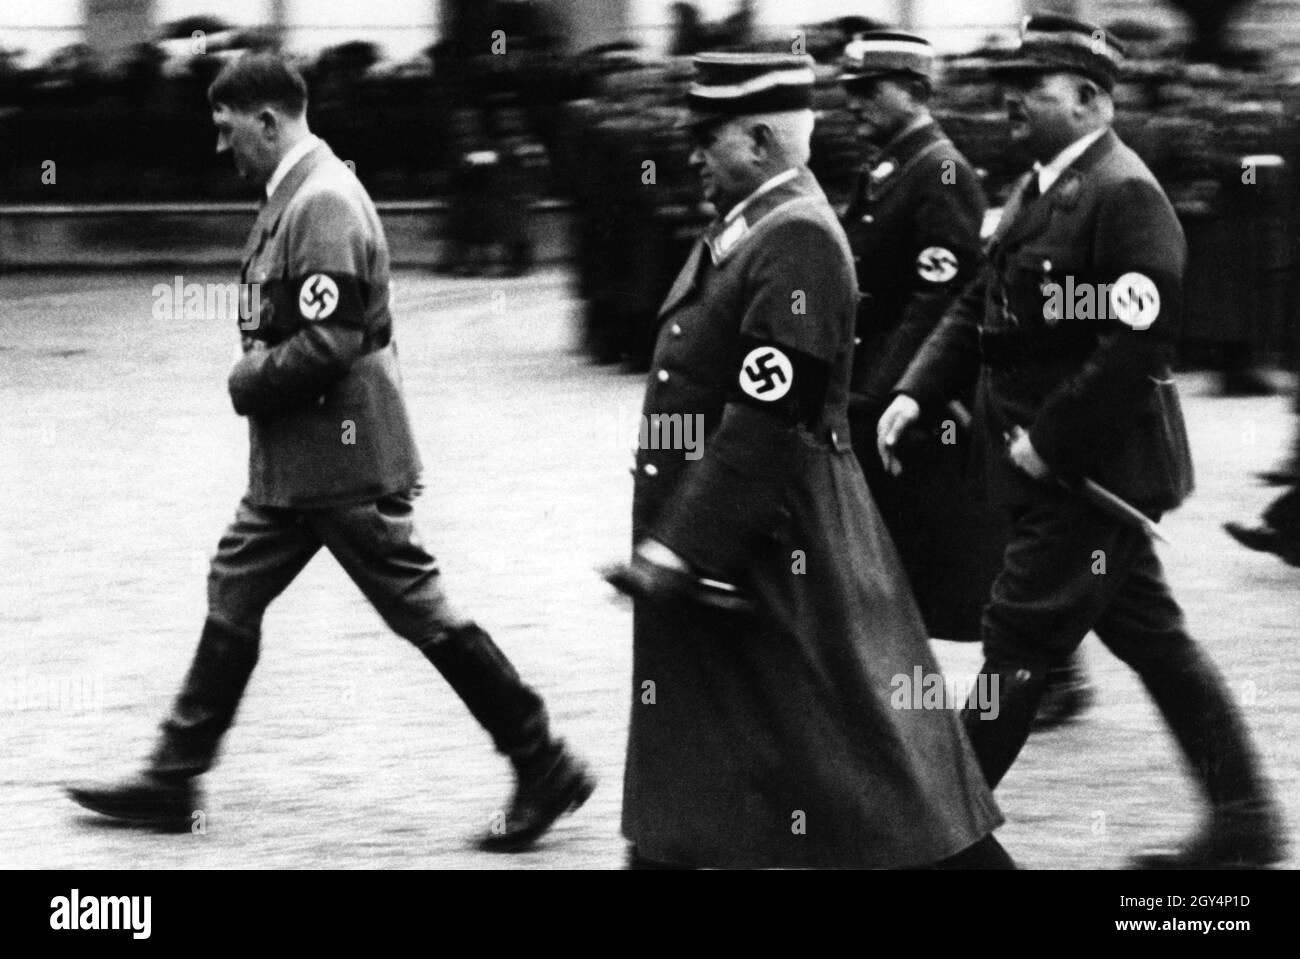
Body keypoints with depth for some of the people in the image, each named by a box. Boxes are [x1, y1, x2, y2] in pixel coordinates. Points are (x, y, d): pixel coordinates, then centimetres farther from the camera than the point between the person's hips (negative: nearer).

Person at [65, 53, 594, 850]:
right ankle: (174, 778, 16)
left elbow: (331, 342, -25)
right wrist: (259, 370, 7)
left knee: (422, 612, -5)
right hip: (296, 460, 10)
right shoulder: (295, 194, 12)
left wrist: (249, 384, -12)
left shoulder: (324, 203, -19)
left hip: (343, 460, -10)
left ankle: (545, 767, 3)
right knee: (234, 596, 11)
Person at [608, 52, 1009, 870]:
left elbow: (765, 419, -24)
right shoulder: (738, 230, 11)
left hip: (780, 550, -10)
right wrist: (668, 541, 18)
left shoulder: (797, 241, -18)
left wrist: (679, 547, -24)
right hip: (713, 562, 10)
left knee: (867, 749, -3)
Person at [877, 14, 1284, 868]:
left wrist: (1049, 440, -20)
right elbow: (980, 309, 14)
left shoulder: (1125, 195, -17)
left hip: (1097, 469, -10)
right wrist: (917, 394, 0)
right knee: (1151, 636, 13)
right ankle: (1243, 820, 19)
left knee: (1020, 640, -4)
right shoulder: (1040, 190, 13)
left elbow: (1138, 343, -24)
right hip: (1048, 466, 10)